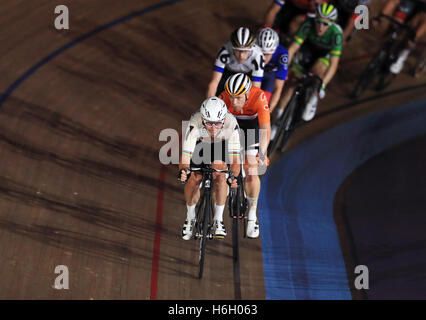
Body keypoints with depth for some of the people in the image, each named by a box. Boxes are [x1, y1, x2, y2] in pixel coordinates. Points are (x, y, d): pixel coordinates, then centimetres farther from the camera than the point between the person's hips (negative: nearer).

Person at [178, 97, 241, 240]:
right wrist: (183, 170, -64)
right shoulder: (195, 123, -40)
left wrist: (233, 176, -58)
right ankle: (190, 217, 13)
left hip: (221, 144, 0)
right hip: (199, 143, 0)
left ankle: (218, 219, -6)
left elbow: (235, 154, -41)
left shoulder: (231, 123, -39)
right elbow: (186, 152, -44)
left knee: (219, 174, -23)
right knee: (194, 179, -14)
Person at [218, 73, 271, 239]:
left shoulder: (259, 97, -36)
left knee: (252, 174, -10)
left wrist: (262, 153, -52)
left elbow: (266, 129, -39)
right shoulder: (224, 98, -30)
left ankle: (252, 215, 6)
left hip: (253, 127, -2)